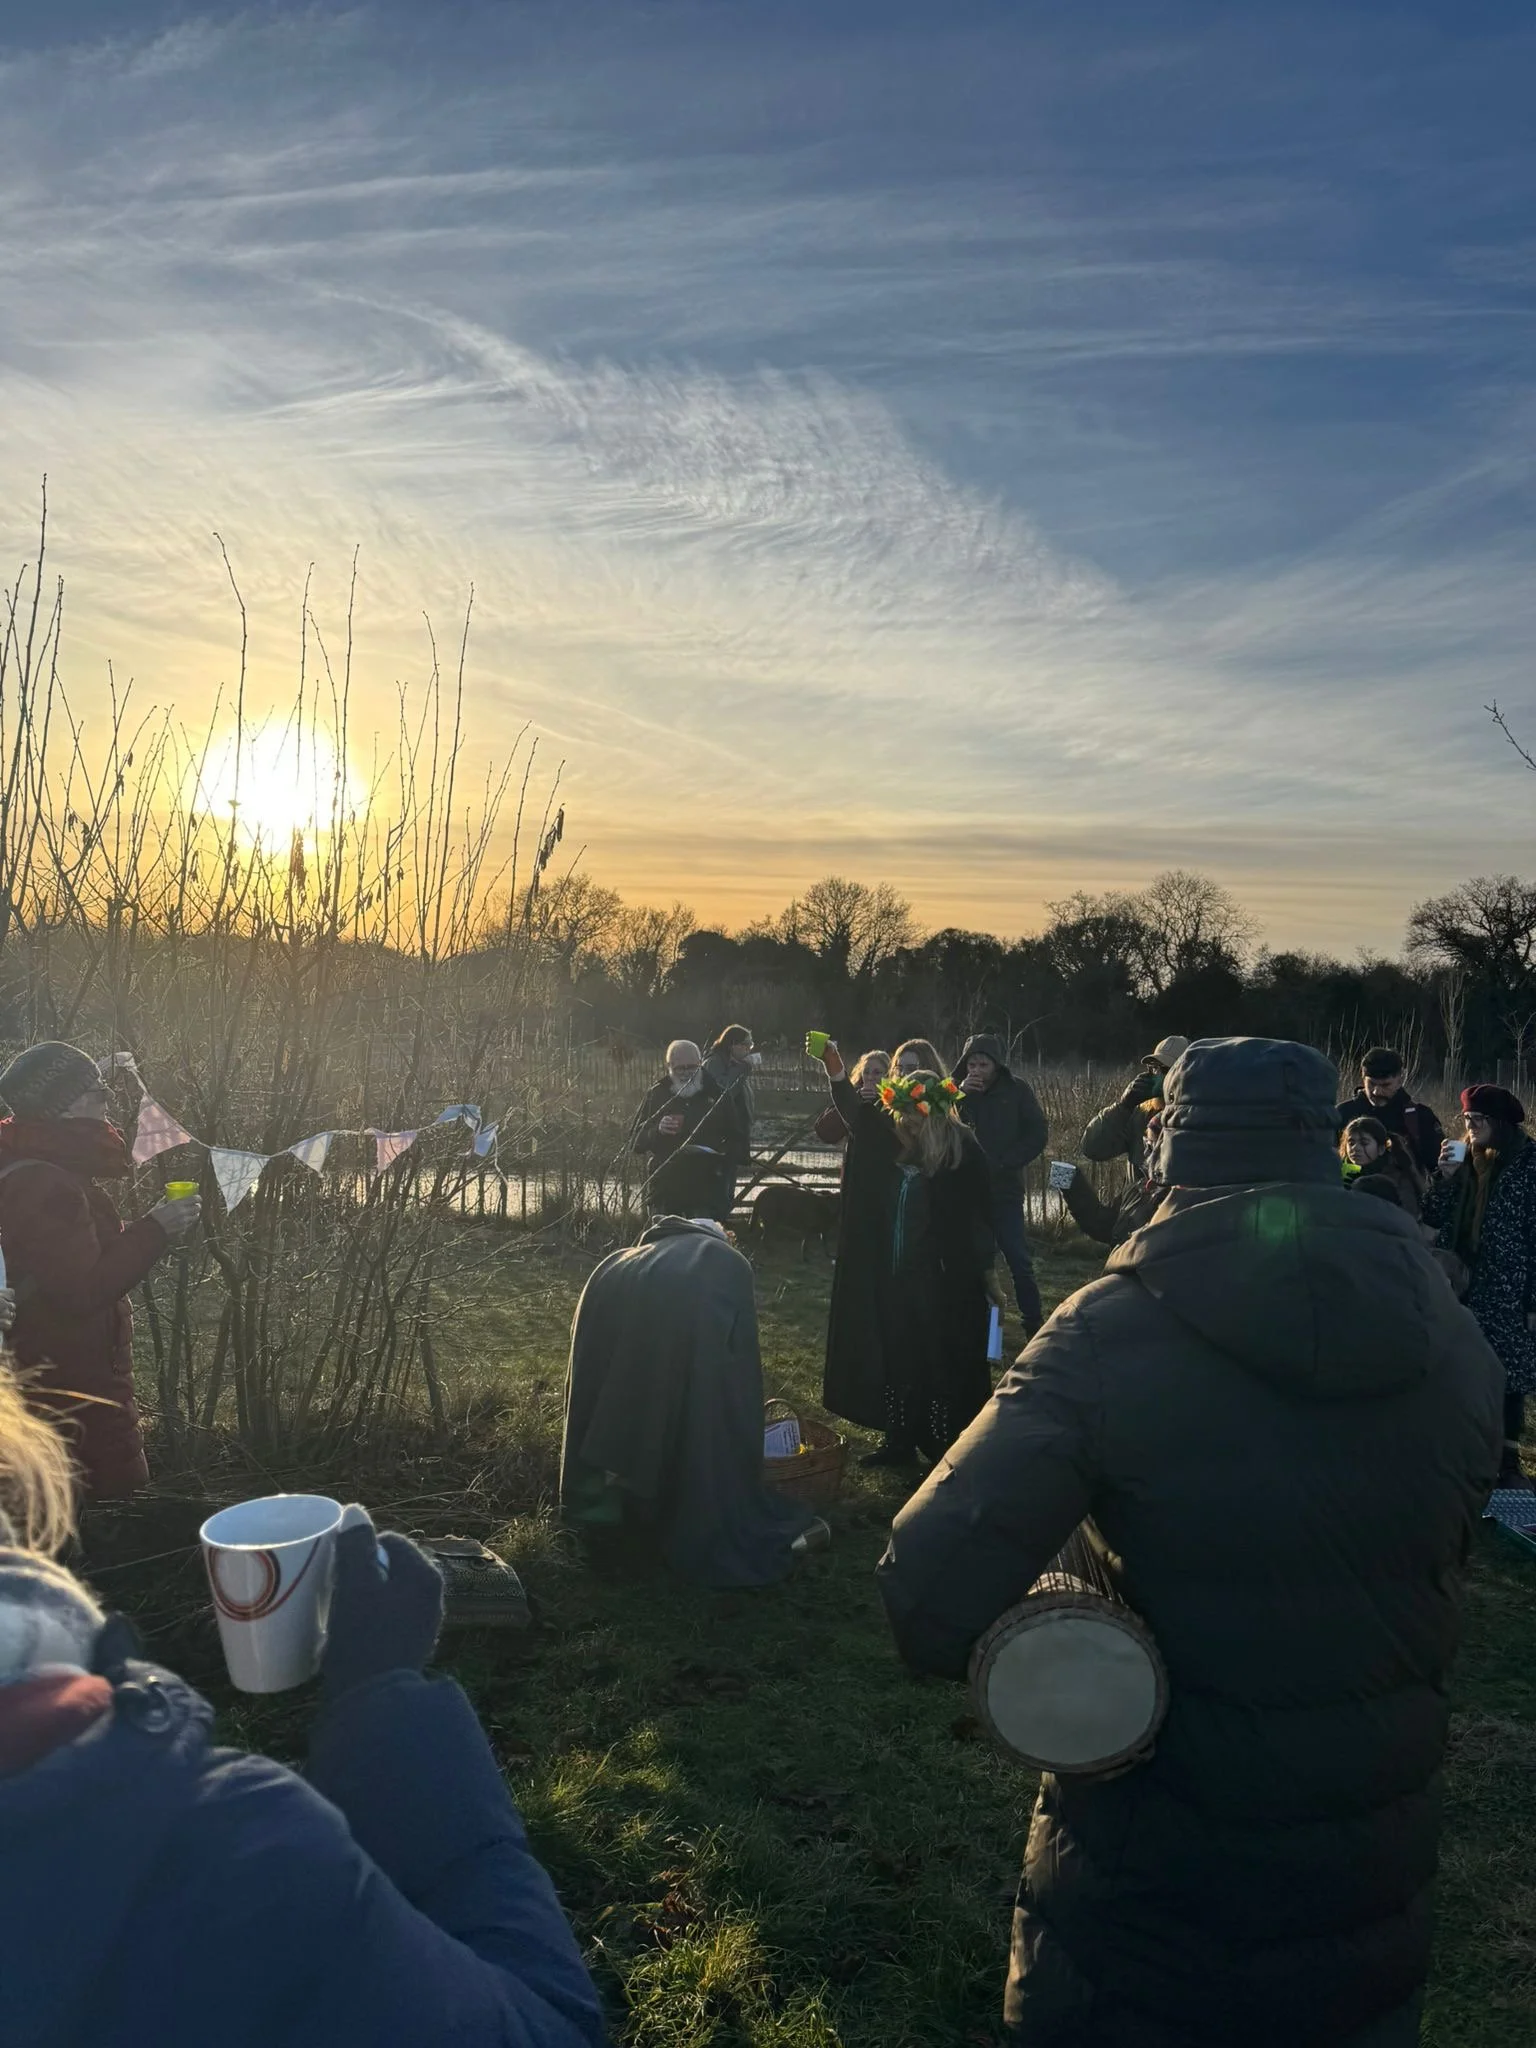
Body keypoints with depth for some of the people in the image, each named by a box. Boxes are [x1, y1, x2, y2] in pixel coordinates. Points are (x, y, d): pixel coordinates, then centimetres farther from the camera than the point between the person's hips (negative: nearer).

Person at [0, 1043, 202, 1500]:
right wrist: (156, 1230, -20)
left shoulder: (52, 1172, 13)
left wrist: (157, 1230, 9)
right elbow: (82, 1291, -26)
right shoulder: (41, 1186, -21)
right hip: (72, 1392, -10)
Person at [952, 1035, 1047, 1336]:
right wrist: (959, 1095, -18)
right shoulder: (958, 1089, 3)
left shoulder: (1016, 1089, -1)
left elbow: (1038, 1133, -2)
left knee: (1019, 1260, -2)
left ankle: (1034, 1325, 7)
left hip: (1004, 1189, -1)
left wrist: (1004, 1162, -9)